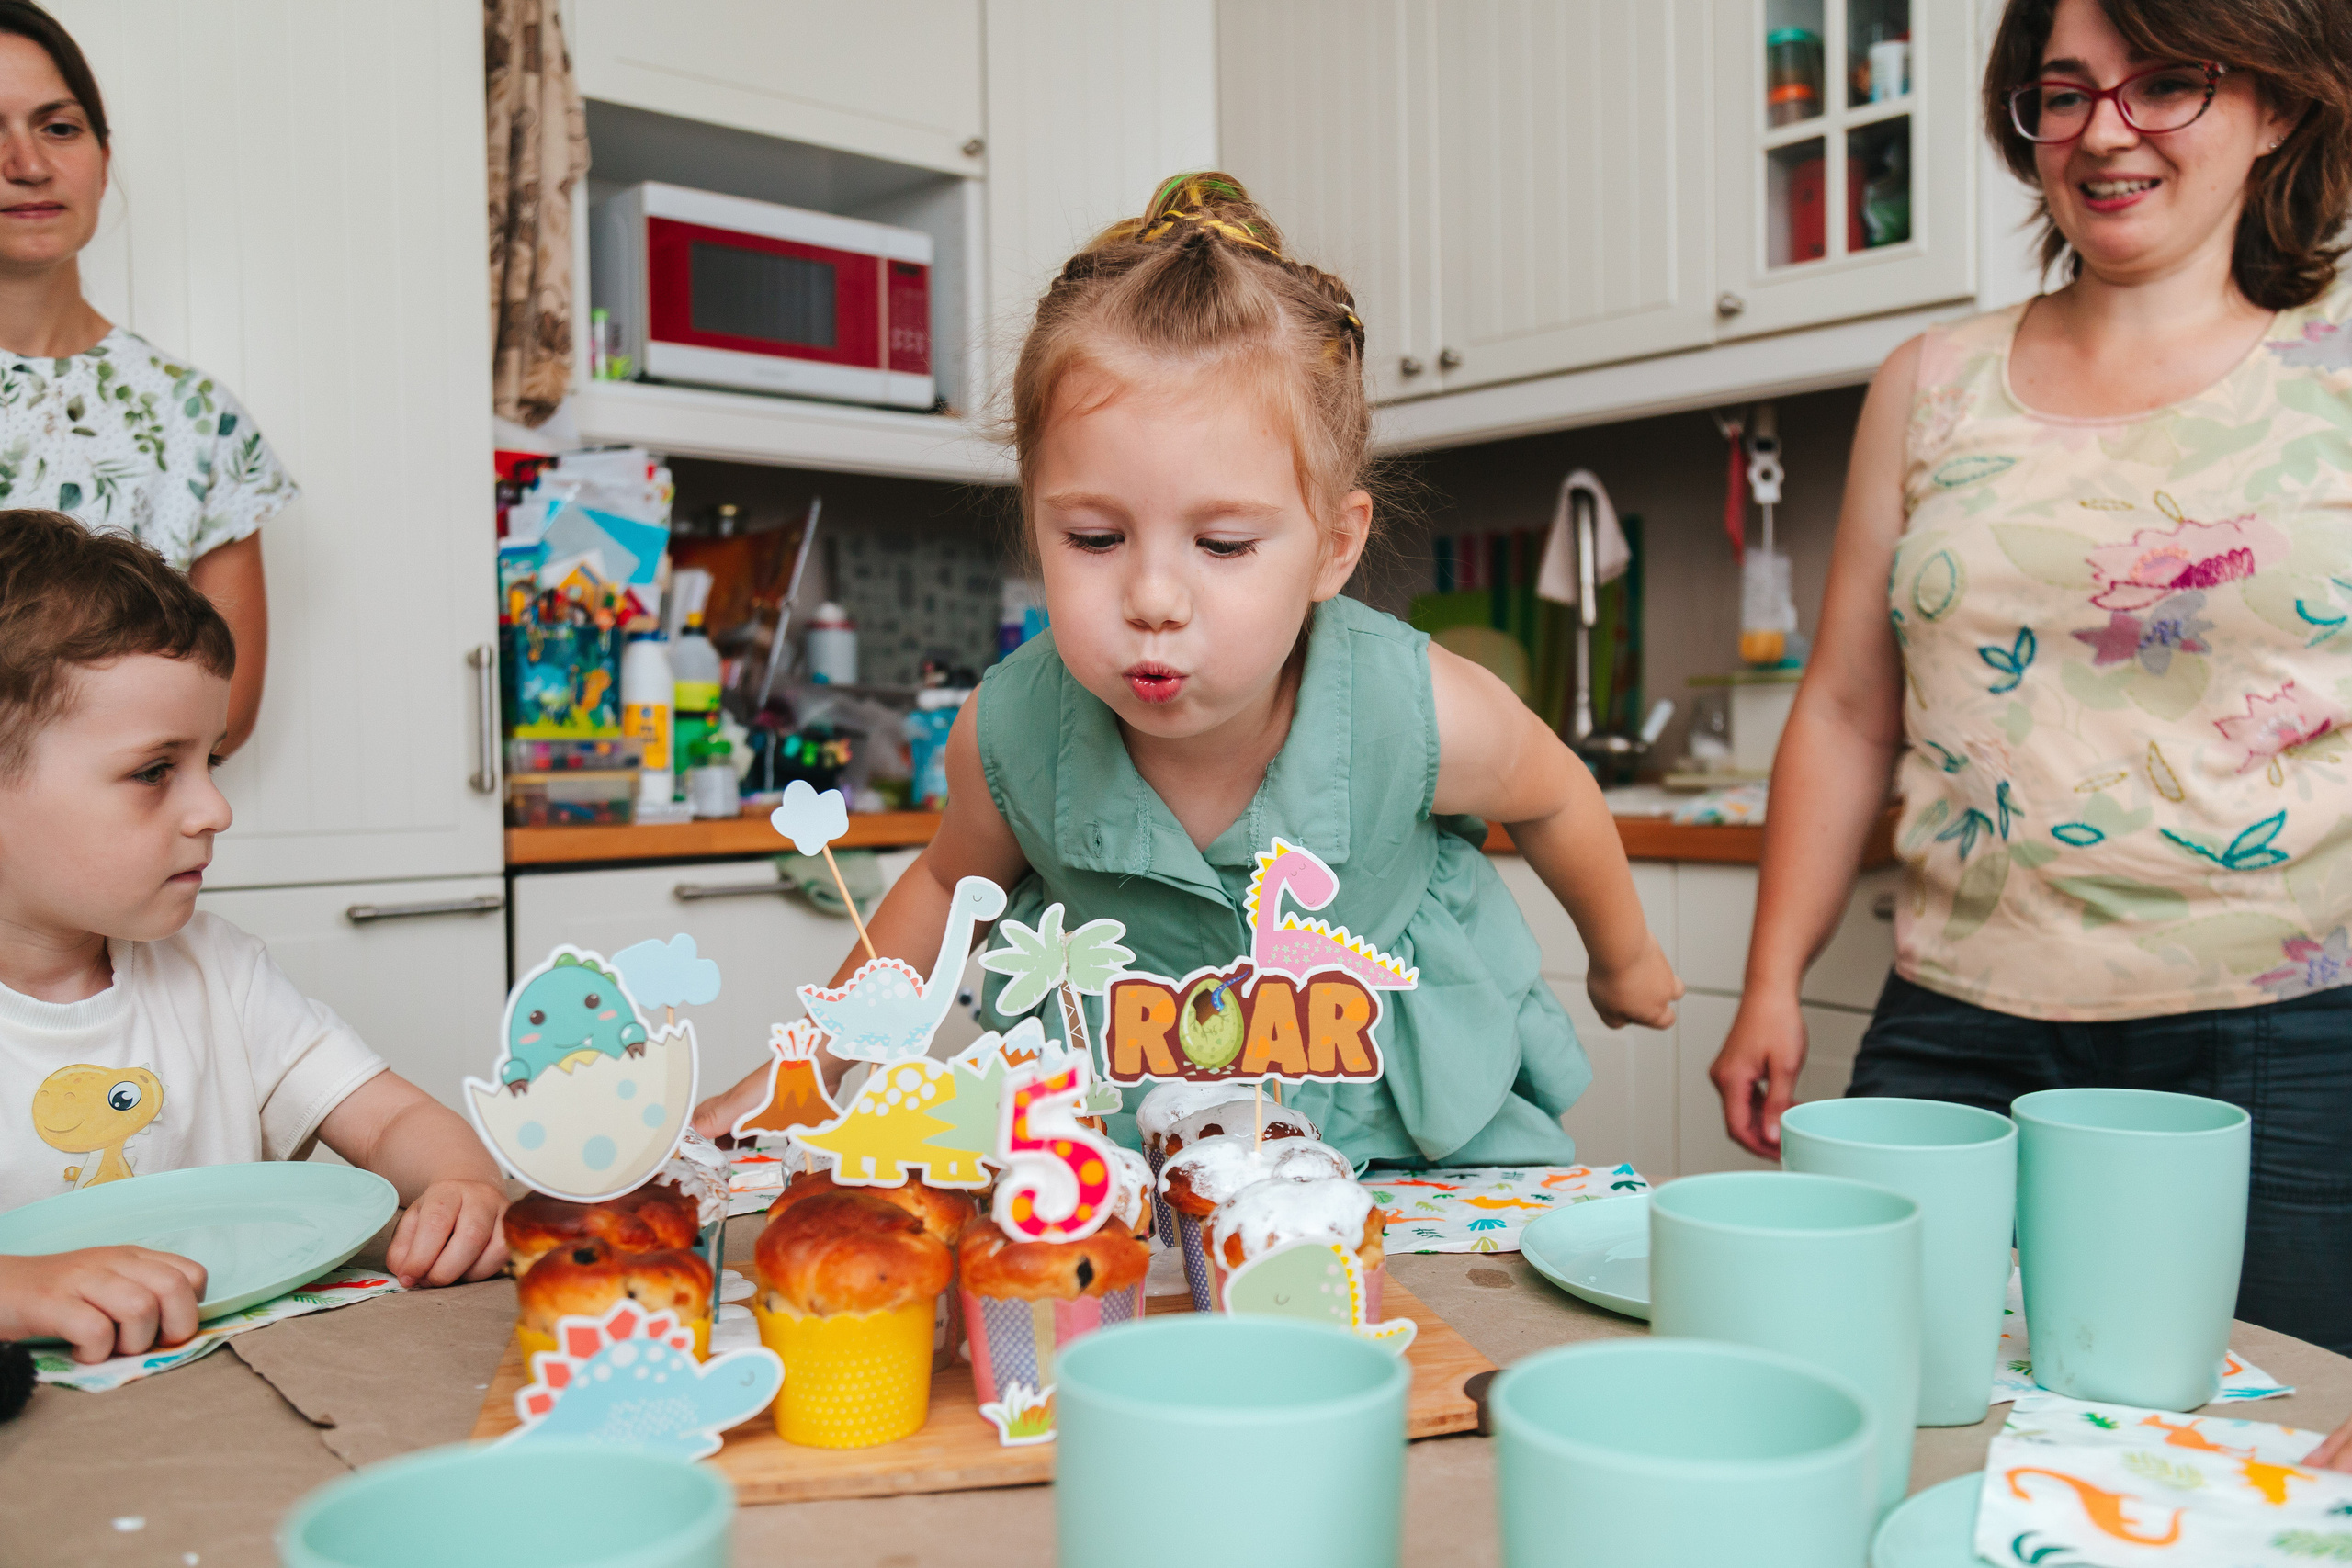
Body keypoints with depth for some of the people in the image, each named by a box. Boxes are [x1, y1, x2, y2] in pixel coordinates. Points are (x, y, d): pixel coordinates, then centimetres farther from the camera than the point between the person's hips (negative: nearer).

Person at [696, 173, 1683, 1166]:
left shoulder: (1425, 718, -29)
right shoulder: (1008, 734, -23)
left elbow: (1557, 803, -3)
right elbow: (951, 883, 3)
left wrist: (1624, 960, 17)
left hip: (1408, 1120, 0)